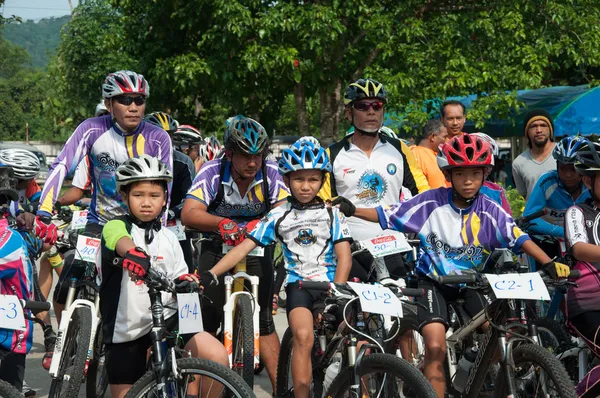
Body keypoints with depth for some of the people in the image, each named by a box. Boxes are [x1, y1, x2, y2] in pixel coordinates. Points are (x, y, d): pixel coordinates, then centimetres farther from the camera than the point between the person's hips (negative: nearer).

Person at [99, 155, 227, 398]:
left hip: (165, 319, 3)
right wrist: (133, 252, -55)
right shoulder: (117, 226, -6)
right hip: (125, 329, -3)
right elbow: (121, 241, -31)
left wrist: (186, 283, -14)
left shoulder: (167, 237, 10)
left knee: (217, 356, -20)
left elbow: (177, 279, 12)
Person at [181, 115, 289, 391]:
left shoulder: (270, 173, -15)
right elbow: (189, 214, -31)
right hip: (218, 250, 0)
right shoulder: (212, 172, -19)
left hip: (257, 253, 1)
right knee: (207, 321, -8)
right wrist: (222, 223, -50)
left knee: (264, 323, -9)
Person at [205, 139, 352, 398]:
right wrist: (208, 276, -9)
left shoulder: (332, 214, 7)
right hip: (298, 284, 0)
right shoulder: (278, 216, 6)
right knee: (303, 337, -26)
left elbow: (344, 257, 0)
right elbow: (243, 248, 2)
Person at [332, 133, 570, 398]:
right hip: (433, 281, -2)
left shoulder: (489, 211, -9)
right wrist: (354, 211, -19)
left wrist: (549, 263, -29)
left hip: (471, 281, 2)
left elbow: (519, 239, -16)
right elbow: (389, 216, -7)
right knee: (436, 347, -21)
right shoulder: (432, 202, -12)